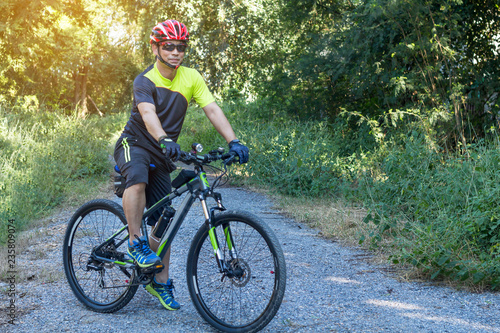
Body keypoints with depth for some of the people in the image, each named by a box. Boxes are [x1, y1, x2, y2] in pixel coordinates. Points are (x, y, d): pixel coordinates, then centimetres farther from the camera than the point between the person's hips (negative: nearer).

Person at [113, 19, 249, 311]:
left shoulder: (191, 77, -4)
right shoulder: (144, 81, -16)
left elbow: (212, 109, -12)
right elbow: (148, 114, -34)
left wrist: (233, 141, -26)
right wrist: (165, 139, -54)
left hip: (161, 156, 4)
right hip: (134, 145, -4)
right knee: (138, 179, -39)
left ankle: (161, 281, 16)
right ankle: (136, 242, -24)